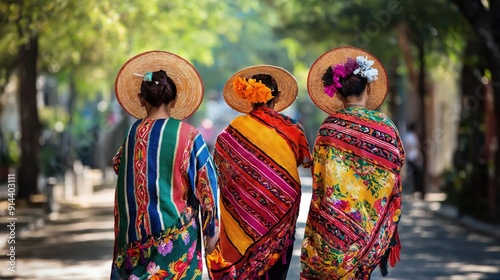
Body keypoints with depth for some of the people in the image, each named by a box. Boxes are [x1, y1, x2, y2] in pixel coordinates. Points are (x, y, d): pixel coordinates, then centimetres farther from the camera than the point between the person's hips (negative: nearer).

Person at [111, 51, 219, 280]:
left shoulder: (133, 133, -2)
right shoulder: (188, 136, -11)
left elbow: (119, 168, 16)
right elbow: (206, 186, -8)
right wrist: (211, 231, 0)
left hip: (135, 233, 4)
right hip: (177, 234, -3)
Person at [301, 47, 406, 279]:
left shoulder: (331, 128, -8)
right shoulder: (387, 128, -1)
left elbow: (320, 185, -5)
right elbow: (396, 181, 4)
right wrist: (390, 226, 15)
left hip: (338, 226, -3)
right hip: (375, 229, 3)